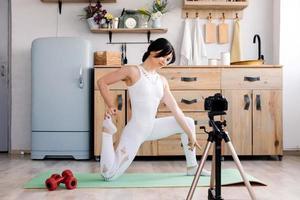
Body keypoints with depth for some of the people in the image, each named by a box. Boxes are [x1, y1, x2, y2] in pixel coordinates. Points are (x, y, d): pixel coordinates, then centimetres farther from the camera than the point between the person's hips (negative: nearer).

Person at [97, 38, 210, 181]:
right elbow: (101, 82, -7)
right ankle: (108, 130, 7)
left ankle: (192, 167, 18)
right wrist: (110, 107, -10)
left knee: (189, 122, 10)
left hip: (152, 128, 7)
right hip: (135, 130, -7)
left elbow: (175, 109, 5)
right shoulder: (133, 71, -11)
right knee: (109, 175, -12)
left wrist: (190, 134, 3)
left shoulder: (162, 81, 7)